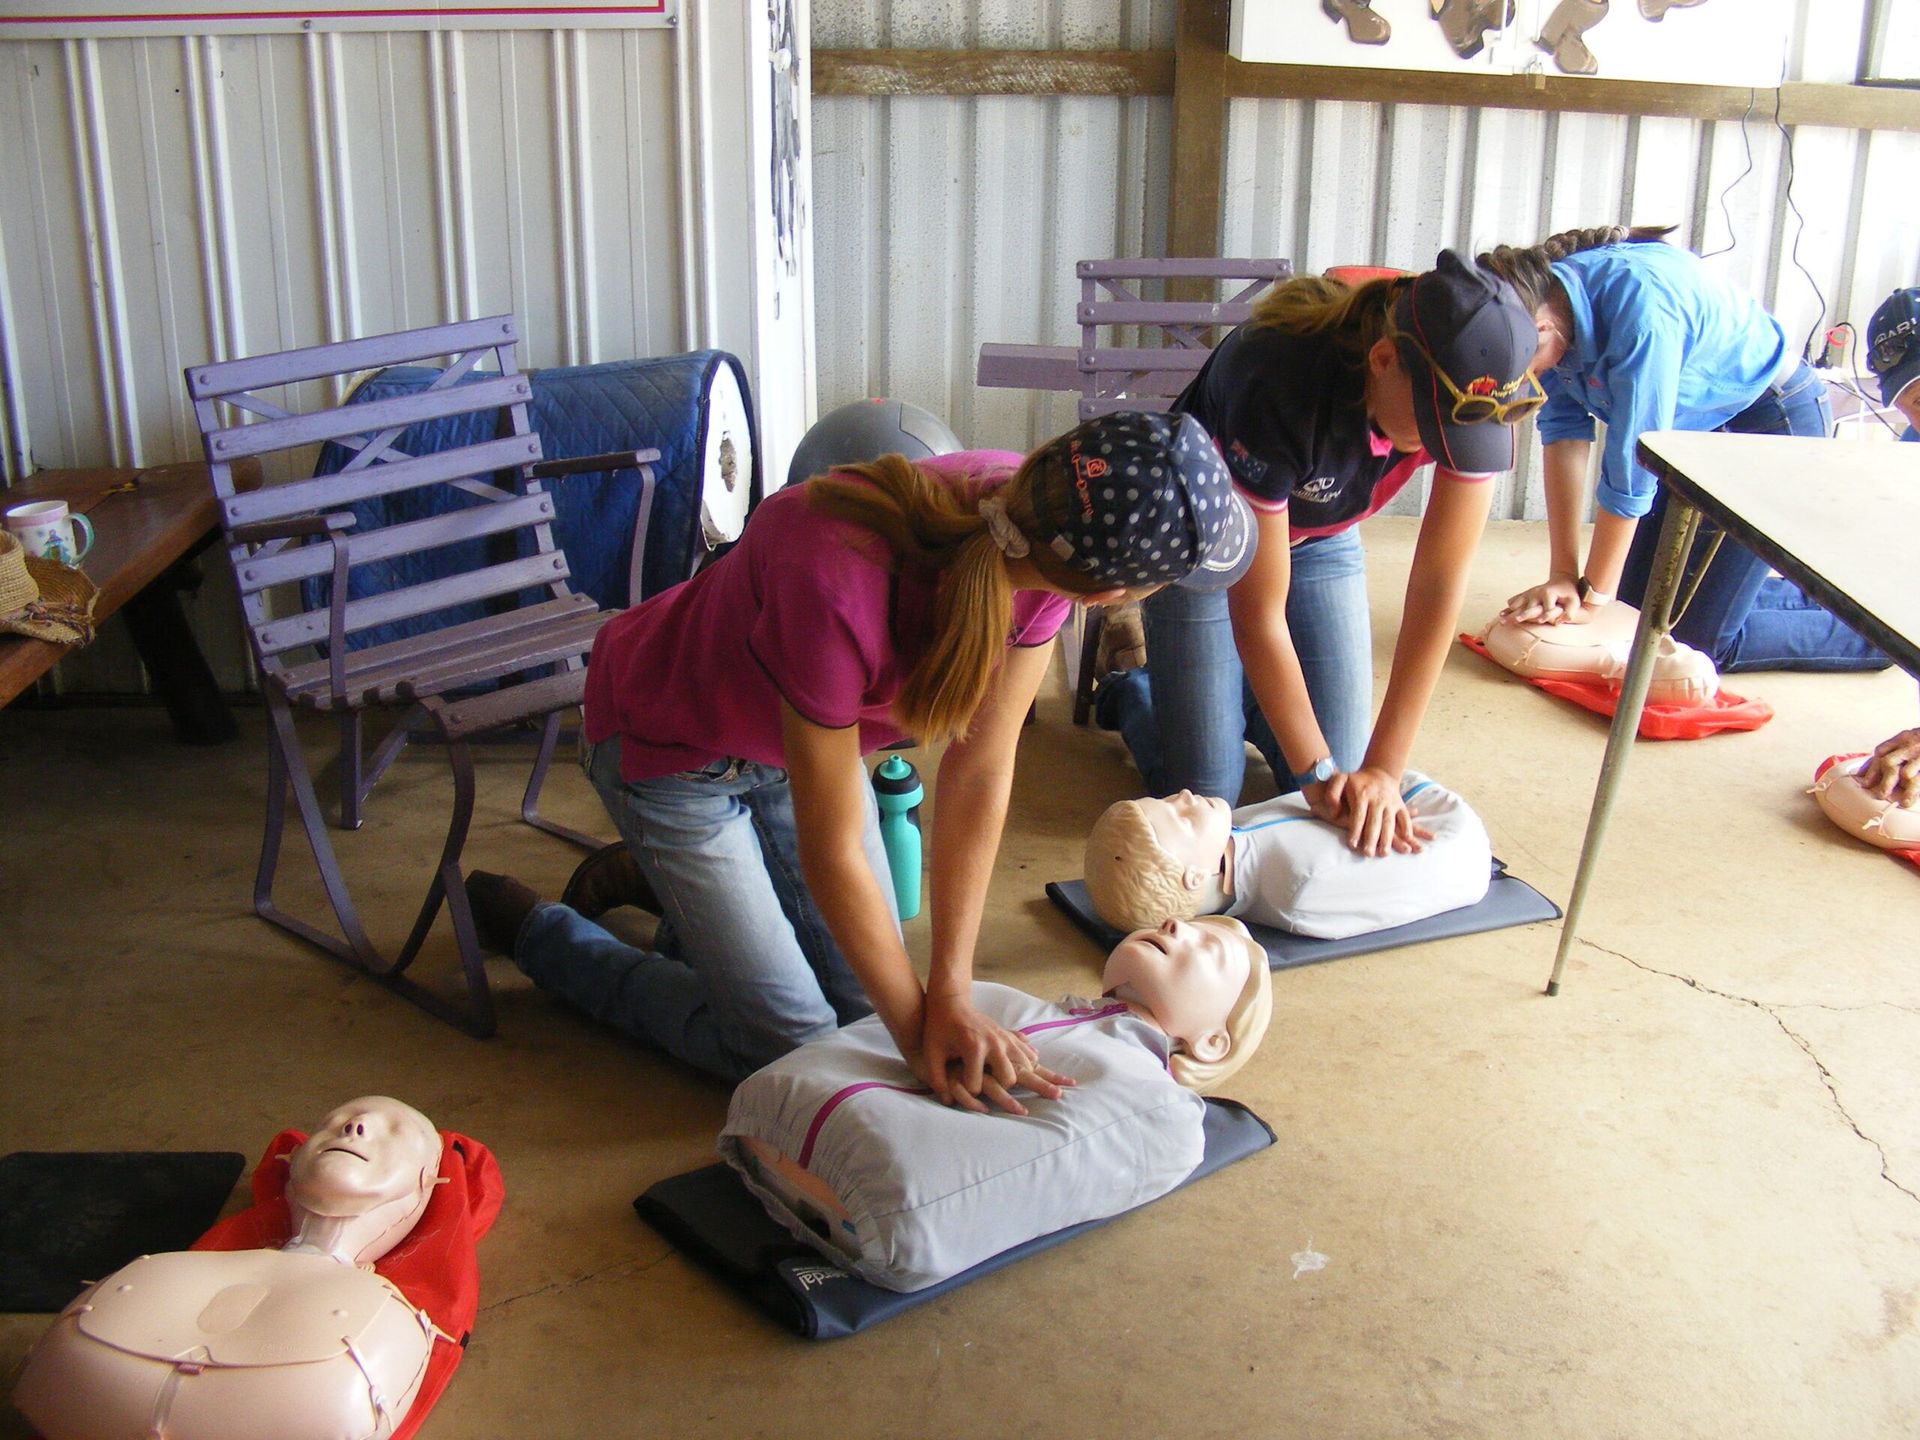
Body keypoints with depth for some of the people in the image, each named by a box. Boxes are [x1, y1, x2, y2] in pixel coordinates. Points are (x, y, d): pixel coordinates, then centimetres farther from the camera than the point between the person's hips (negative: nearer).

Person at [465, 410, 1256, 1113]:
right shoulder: (835, 588, -45)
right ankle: (531, 926, 18)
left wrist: (950, 994, -21)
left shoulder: (1044, 527, -26)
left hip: (808, 726, 6)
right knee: (787, 1044, -1)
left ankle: (687, 895, 32)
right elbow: (832, 849, -31)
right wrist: (922, 1035, -22)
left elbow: (979, 772, -19)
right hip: (672, 744, -6)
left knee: (863, 998, 8)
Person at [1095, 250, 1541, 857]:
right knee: (1205, 795, -7)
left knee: (1341, 779, -2)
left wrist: (1383, 770, -30)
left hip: (1323, 534, 4)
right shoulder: (1278, 387, -41)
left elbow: (1439, 585, -27)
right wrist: (1320, 774, -33)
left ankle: (1241, 692, 27)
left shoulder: (1472, 388, -29)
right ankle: (1132, 693, 24)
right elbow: (1258, 617, -34)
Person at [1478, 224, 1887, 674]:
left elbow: (1631, 467, -31)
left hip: (1773, 423, -8)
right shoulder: (1547, 296, -15)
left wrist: (1593, 597, -21)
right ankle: (1816, 600, 26)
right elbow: (1564, 432, -12)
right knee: (1637, 598, 10)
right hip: (1695, 428, 8)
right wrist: (1562, 576, -16)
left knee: (1699, 638, -7)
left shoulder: (1640, 303, -37)